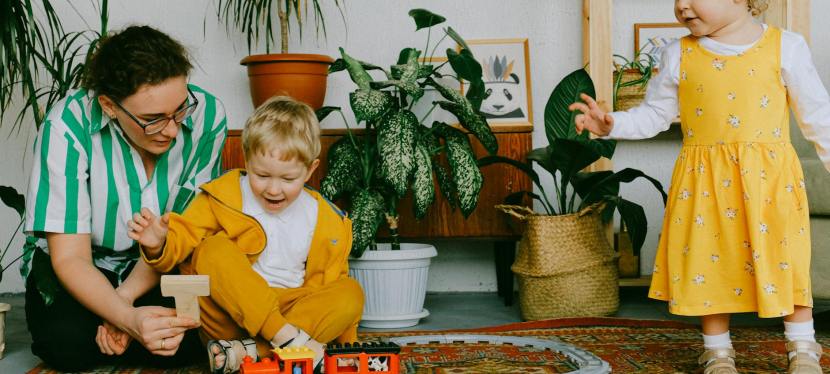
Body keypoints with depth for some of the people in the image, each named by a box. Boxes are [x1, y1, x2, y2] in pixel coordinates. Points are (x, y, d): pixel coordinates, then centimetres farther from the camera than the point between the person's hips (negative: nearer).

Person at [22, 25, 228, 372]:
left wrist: (126, 296, -26)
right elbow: (70, 257, -24)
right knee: (67, 342, -30)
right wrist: (127, 317, -43)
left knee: (186, 336, -28)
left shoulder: (206, 116, -21)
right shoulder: (68, 125, -26)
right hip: (83, 261, -1)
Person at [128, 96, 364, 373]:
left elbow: (330, 286, 9)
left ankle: (250, 351, -32)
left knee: (352, 293, -22)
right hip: (229, 316, -2)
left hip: (289, 310, 2)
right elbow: (182, 237, -3)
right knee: (215, 248, -26)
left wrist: (345, 344, 4)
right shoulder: (223, 197, -2)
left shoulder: (327, 221, 4)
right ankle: (288, 337, -32)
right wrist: (159, 245, -27)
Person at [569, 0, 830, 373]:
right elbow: (654, 114, 9)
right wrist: (613, 124, -7)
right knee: (711, 265, 7)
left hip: (768, 176, -1)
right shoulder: (679, 55, 3)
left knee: (785, 262, 4)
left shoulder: (784, 47, -2)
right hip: (706, 182, 2)